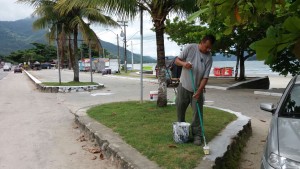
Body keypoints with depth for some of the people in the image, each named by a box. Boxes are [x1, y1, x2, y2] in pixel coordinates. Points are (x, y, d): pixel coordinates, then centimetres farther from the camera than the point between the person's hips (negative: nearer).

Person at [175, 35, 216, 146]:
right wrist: (183, 63, -29)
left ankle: (197, 135, 10)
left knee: (197, 113, -1)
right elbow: (177, 60, -6)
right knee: (180, 109, 10)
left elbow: (205, 77, -12)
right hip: (183, 87, 1)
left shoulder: (209, 58, -10)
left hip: (197, 89, 0)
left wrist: (199, 91, -21)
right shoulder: (190, 48, -11)